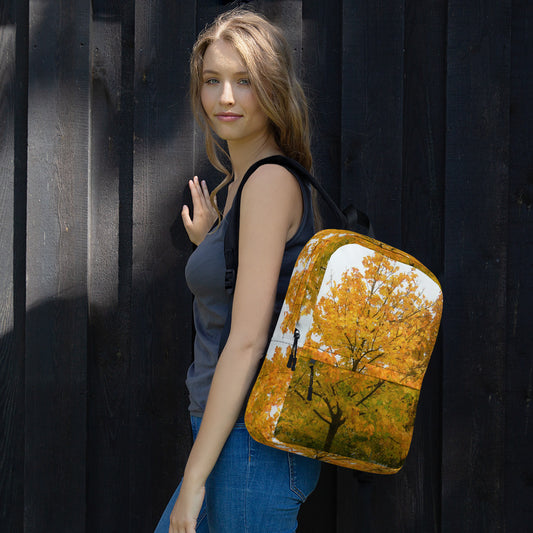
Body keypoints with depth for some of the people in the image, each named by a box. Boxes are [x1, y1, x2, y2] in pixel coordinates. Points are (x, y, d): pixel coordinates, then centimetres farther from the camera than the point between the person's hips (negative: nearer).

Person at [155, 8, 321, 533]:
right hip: (235, 443, 10)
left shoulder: (271, 180, -15)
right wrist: (208, 245, 12)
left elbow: (248, 340, -19)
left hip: (255, 446, -10)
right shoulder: (237, 184, 14)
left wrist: (194, 477, -18)